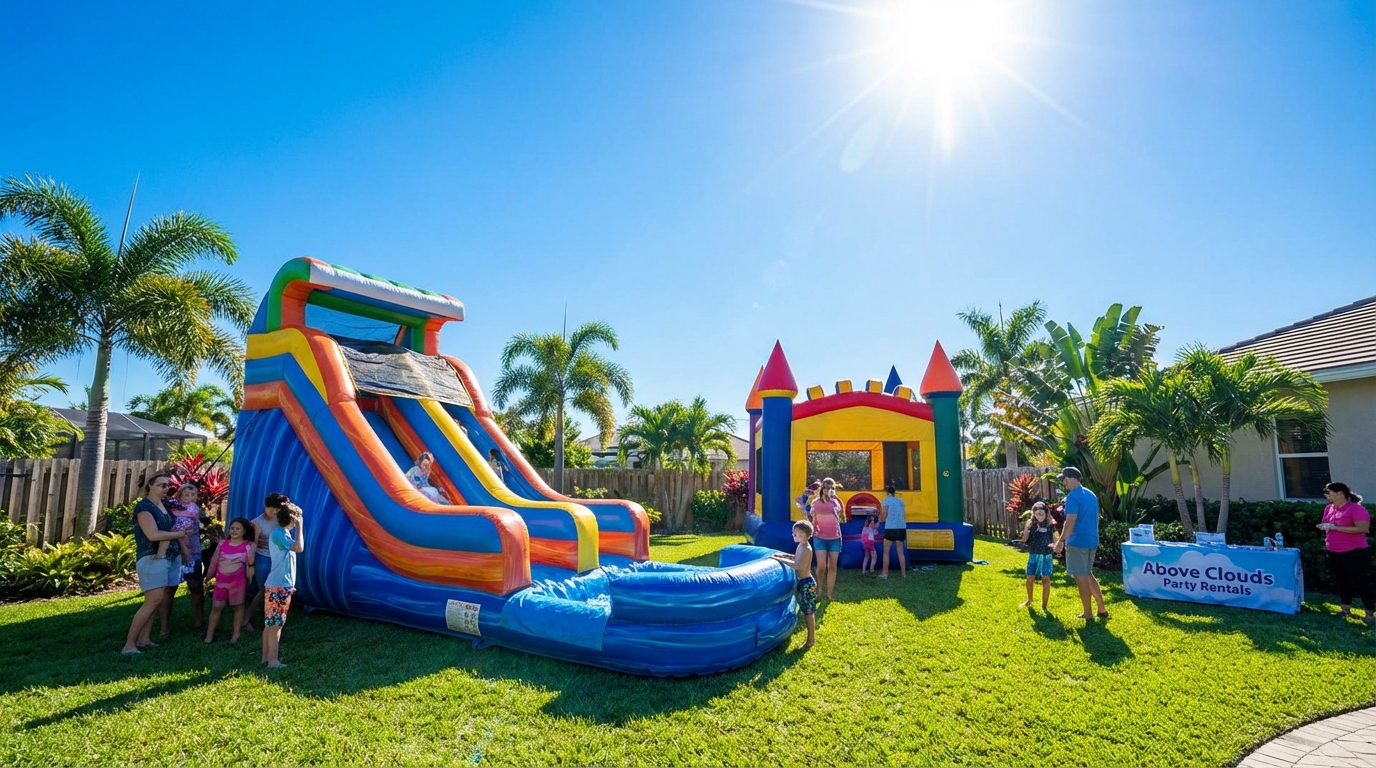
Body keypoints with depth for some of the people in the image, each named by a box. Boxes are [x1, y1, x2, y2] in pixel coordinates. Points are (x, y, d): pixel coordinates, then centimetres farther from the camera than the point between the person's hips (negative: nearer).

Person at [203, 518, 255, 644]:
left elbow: (250, 563, 1)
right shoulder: (222, 543, 8)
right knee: (216, 606, 6)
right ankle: (209, 634, 17)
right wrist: (209, 576, 17)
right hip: (221, 580, 3)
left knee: (238, 606, 6)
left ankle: (236, 634, 15)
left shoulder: (248, 545, 0)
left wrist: (251, 564, -20)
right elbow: (214, 561, 14)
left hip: (238, 580, -3)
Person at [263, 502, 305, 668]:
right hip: (279, 586, -10)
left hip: (282, 585, 10)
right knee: (276, 624, -3)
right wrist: (299, 527, -20)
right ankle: (273, 660, 2)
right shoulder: (279, 533, -16)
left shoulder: (283, 533, 14)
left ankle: (266, 656, 22)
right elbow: (299, 548, -28)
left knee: (270, 623, 14)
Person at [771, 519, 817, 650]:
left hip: (807, 583, -10)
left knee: (809, 612, 0)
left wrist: (781, 560, -33)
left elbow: (798, 565, -34)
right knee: (806, 611, 21)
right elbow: (797, 558, 22)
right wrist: (784, 555, 7)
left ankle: (811, 640, 9)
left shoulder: (806, 549, -24)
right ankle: (811, 634, 36)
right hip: (803, 582, 10)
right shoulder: (801, 546, 6)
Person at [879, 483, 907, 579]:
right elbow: (904, 516, 11)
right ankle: (904, 574, 14)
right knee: (901, 552, 13)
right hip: (901, 528, 4)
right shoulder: (900, 501, 11)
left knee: (886, 552, 7)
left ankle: (885, 574, 8)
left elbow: (884, 515, -9)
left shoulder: (886, 501, -3)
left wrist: (880, 520, 12)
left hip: (890, 528, -4)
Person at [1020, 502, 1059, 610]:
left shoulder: (1050, 524, -4)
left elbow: (1055, 539, 4)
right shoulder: (1031, 524, 0)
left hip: (1047, 556, -1)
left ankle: (1044, 605, 10)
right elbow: (1024, 540, 0)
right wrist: (1027, 528, -15)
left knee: (1046, 579, -4)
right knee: (1030, 578, 3)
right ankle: (1029, 600, 28)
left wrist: (1054, 544, -18)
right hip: (1033, 555, 2)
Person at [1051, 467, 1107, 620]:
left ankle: (1088, 615, 8)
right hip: (1092, 540, 9)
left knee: (1081, 577, 1)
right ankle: (1102, 609, 22)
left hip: (1078, 542, -9)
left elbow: (1071, 521, -22)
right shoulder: (1091, 495, 12)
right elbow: (1094, 518, 19)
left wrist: (1061, 541, -18)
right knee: (1088, 575, 20)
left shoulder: (1073, 496, -16)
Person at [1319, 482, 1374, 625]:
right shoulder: (1329, 508, 8)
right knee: (1342, 581, 15)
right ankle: (1346, 610, 24)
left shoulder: (1356, 508, -15)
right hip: (1334, 553, 8)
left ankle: (1370, 613, 8)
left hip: (1354, 553, -8)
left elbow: (1363, 528, -25)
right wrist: (1324, 527, -1)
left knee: (1361, 582, -1)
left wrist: (1335, 527, -26)